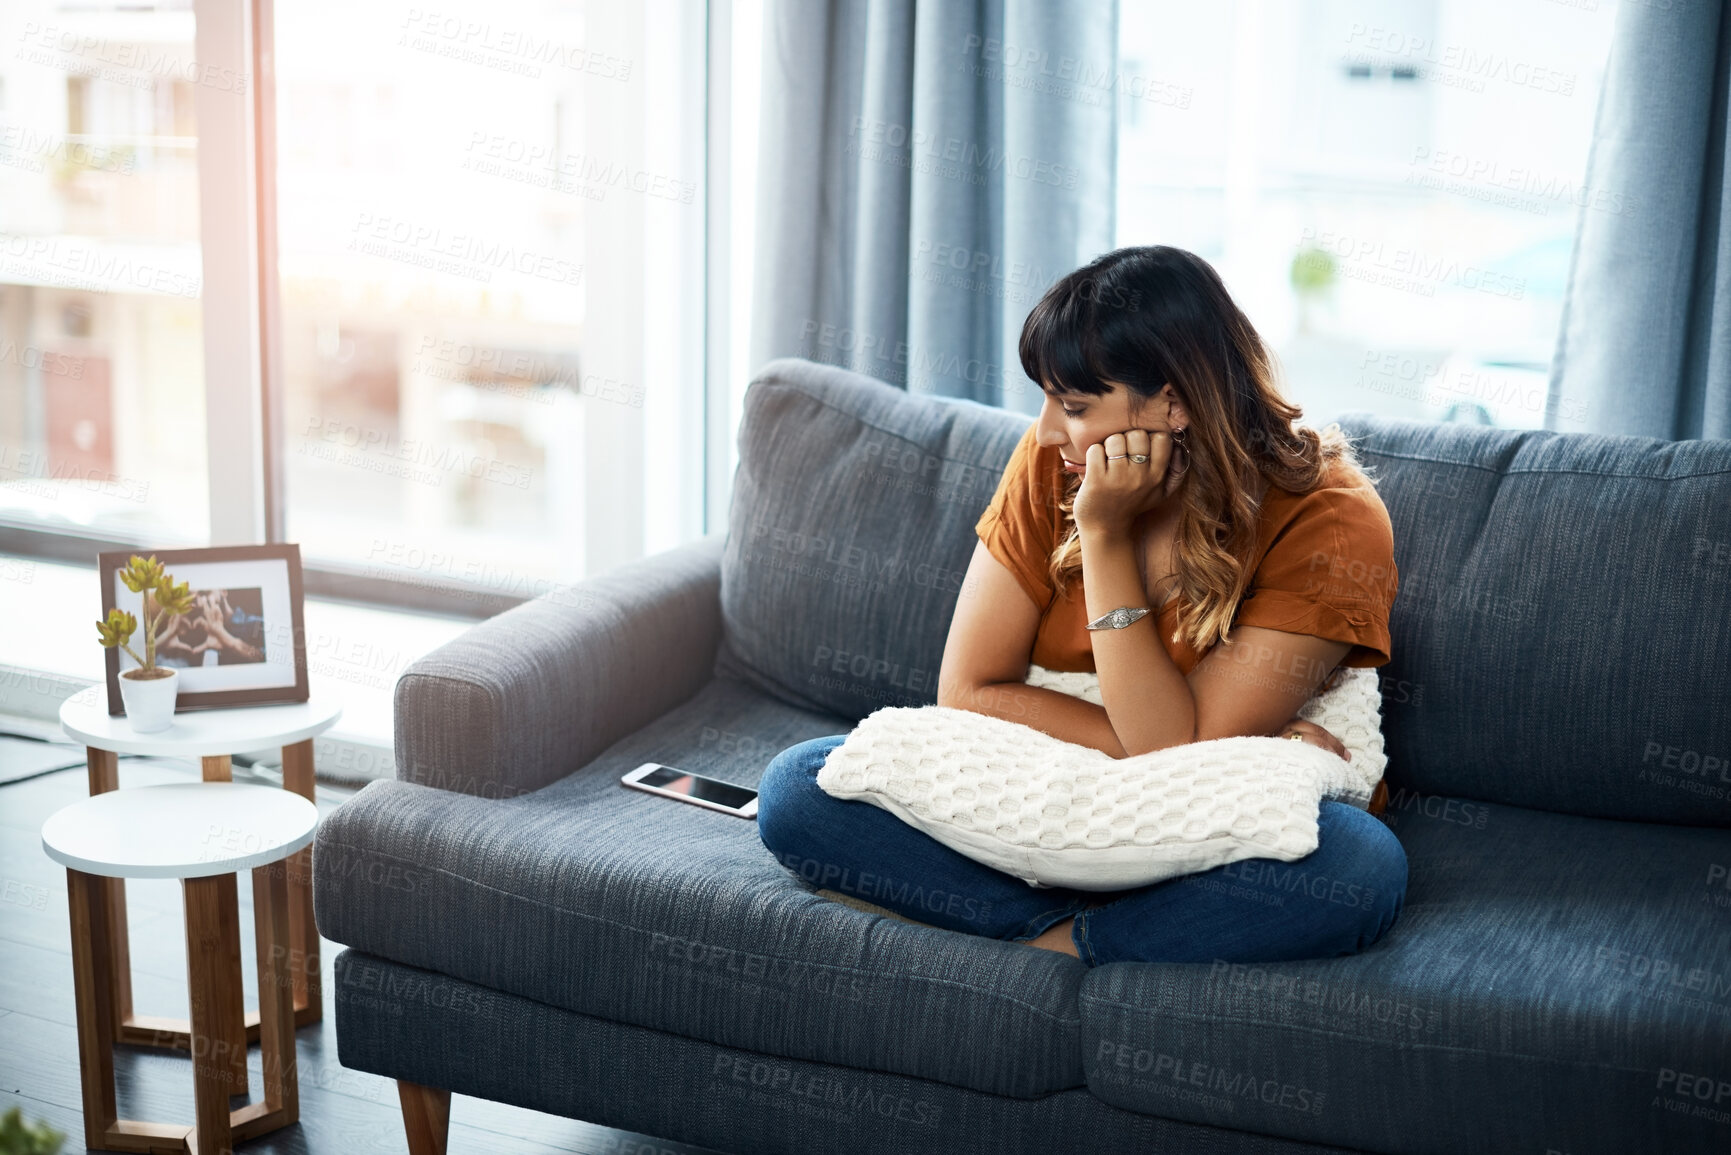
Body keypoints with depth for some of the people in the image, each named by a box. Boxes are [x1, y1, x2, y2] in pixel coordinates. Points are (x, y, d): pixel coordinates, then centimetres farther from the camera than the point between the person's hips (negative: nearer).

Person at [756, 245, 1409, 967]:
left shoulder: (1332, 522, -17)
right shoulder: (1053, 462, -6)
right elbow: (968, 691, -9)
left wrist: (1105, 535, -24)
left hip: (1221, 845, -3)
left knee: (1363, 867, -37)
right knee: (795, 788, -18)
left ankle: (1047, 940, -19)